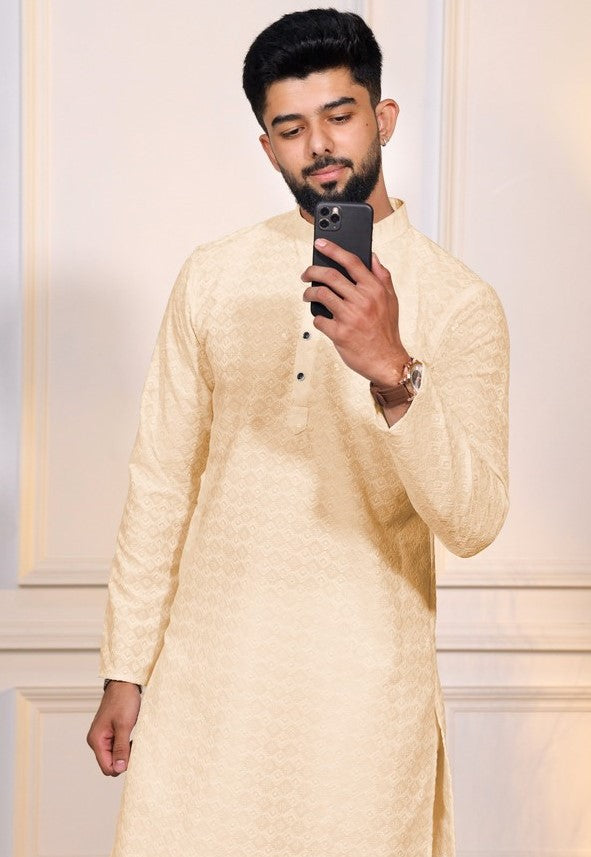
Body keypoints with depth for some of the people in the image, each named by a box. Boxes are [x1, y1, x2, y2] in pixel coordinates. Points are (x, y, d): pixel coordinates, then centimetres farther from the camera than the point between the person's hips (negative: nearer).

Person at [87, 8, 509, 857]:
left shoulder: (460, 303, -5)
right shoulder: (214, 277, 3)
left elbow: (473, 522, -15)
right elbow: (161, 478, 6)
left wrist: (391, 370, -29)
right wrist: (126, 668, 5)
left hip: (364, 690, -2)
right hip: (208, 670, 2)